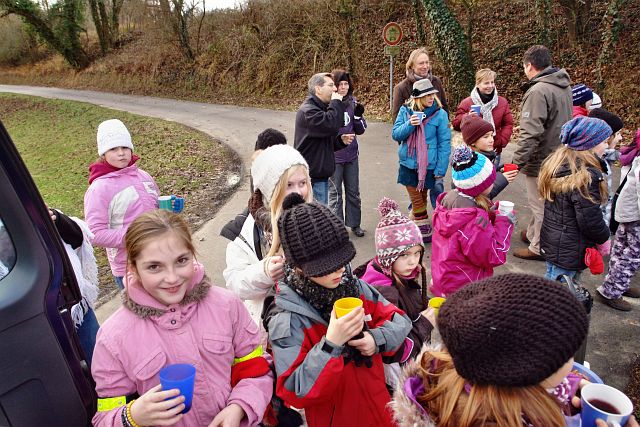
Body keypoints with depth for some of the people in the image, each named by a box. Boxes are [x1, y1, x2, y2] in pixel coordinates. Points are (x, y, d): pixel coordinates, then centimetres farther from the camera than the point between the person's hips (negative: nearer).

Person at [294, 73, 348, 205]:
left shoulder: (321, 109, 19)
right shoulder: (307, 111, -15)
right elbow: (330, 125, -29)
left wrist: (341, 141, 3)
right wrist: (337, 103, -15)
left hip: (321, 174, 10)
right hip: (312, 175, -10)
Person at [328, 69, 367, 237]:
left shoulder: (353, 102, 2)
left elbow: (360, 130, 7)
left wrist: (358, 116, -12)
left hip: (351, 155, 5)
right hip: (333, 156, -5)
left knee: (353, 191, 15)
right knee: (335, 193, 8)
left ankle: (354, 223, 30)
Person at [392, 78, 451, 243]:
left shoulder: (440, 114, -10)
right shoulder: (405, 111, -3)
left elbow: (444, 144, -10)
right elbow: (395, 134, -3)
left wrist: (440, 171, -13)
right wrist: (409, 124, -23)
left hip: (428, 166, -2)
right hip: (408, 165, 3)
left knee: (421, 199, 10)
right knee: (416, 200, 12)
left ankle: (424, 230, 26)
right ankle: (424, 231, 28)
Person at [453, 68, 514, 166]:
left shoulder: (502, 102, 6)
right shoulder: (467, 103, -3)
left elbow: (508, 124, 8)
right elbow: (456, 124, -3)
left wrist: (502, 140, -5)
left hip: (494, 150, 3)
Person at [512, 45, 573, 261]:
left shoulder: (538, 91, -23)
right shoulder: (564, 86, 7)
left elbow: (530, 134, -29)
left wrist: (517, 162, -26)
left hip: (541, 160, -9)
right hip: (559, 155, 9)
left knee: (540, 204, 5)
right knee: (545, 201, 22)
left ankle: (539, 248, 18)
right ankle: (533, 233, 39)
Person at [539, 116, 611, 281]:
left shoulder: (559, 161, 3)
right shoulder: (586, 176, -25)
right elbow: (590, 220, -21)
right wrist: (604, 239, -1)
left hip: (551, 242, 9)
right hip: (570, 252, -9)